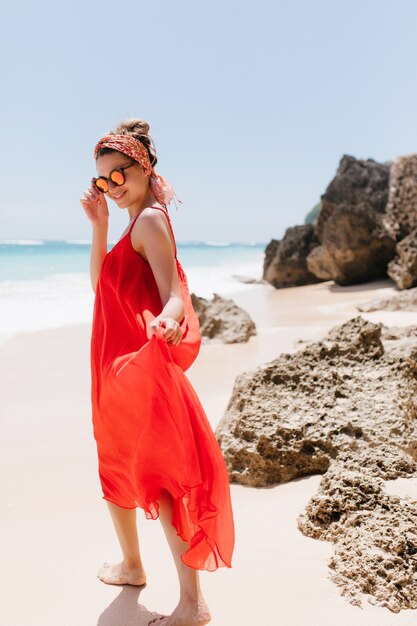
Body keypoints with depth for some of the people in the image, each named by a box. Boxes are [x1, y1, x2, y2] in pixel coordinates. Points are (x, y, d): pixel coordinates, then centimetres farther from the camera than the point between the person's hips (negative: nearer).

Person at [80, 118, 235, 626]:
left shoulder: (150, 219, -12)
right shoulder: (136, 221, 15)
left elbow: (173, 294, -25)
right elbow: (99, 283, 14)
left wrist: (167, 322, -47)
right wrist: (98, 224, 7)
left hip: (140, 365, -10)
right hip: (116, 365, 10)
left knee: (159, 474, -6)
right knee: (116, 467, 21)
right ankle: (131, 565, 40)